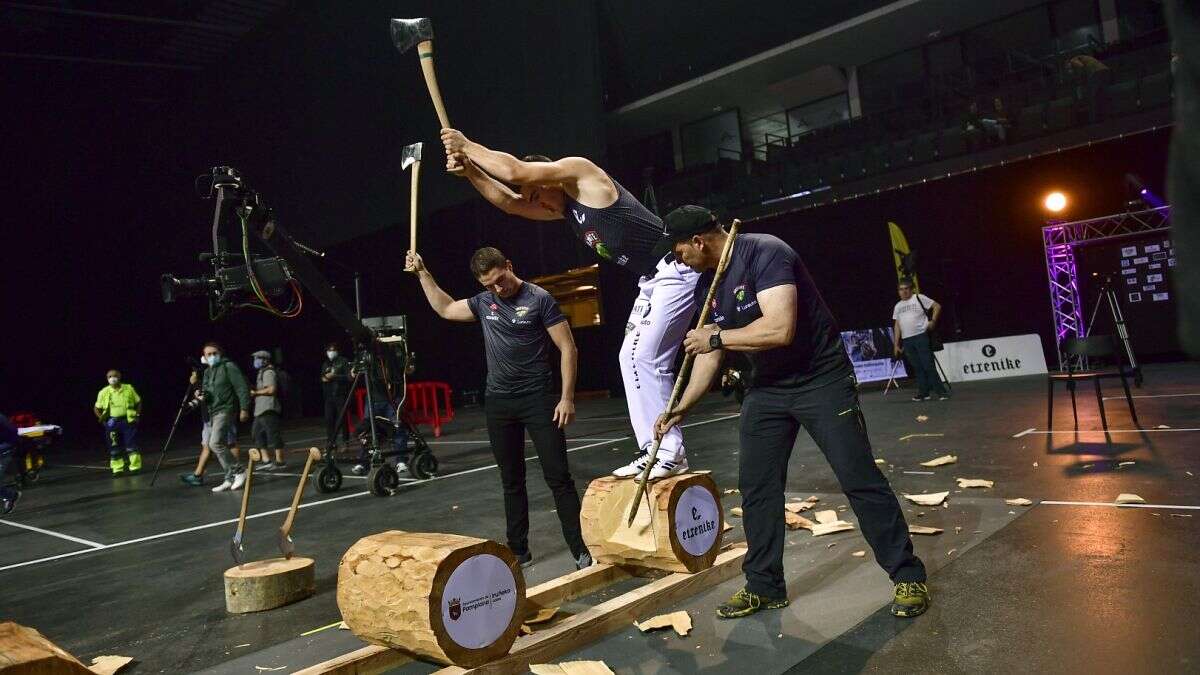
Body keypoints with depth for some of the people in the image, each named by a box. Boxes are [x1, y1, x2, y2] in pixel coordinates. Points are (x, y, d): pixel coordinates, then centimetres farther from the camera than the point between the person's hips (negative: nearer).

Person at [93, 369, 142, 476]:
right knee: (115, 447, 4)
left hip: (128, 421, -1)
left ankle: (135, 467, 4)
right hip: (112, 423, 1)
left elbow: (138, 402, 13)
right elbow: (96, 408, 13)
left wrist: (137, 414, 3)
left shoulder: (129, 389, 2)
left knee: (131, 445, -2)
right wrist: (101, 418, -1)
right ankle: (117, 469, 11)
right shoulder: (104, 392, 3)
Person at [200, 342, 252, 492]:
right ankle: (230, 479, 14)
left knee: (215, 443, -20)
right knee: (220, 446, 8)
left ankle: (238, 472, -11)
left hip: (225, 410, -9)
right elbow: (205, 392, 25)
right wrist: (201, 395, 1)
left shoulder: (229, 367, -6)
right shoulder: (207, 372, 18)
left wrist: (244, 408, -17)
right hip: (212, 413, 9)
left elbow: (242, 388, -12)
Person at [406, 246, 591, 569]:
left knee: (558, 477, -4)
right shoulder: (484, 302, 6)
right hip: (498, 403, 5)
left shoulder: (539, 299, -9)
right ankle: (519, 551, 22)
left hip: (538, 399, -5)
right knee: (511, 480, 12)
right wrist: (422, 273, 18)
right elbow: (446, 309, 24)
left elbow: (568, 349, -10)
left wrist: (567, 398, -15)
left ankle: (581, 551, 1)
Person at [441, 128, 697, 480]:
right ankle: (652, 450, 10)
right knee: (632, 358, 7)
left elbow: (515, 171, -17)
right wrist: (468, 167, 7)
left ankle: (672, 452, -7)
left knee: (645, 358, -15)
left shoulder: (580, 170, -10)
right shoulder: (563, 209, 15)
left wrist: (467, 144, -5)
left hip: (676, 270, -10)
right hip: (652, 280, 11)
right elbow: (508, 201, 16)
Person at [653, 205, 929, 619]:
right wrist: (681, 408, 6)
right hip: (767, 387, 8)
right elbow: (710, 350, 10)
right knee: (755, 486, 4)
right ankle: (764, 586, 16)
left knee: (859, 479, -4)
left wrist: (716, 337, -22)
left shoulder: (764, 253, -23)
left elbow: (780, 329, -34)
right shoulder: (706, 284, 3)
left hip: (822, 379, -7)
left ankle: (908, 576, 11)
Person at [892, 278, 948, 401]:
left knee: (928, 365, -9)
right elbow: (897, 326, 18)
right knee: (917, 368, 6)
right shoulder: (898, 306, 17)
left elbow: (937, 306, 1)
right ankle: (923, 393, 10)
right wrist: (896, 344, 13)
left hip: (921, 336, -5)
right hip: (906, 340, 5)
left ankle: (941, 391, -6)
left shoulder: (919, 298, 2)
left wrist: (933, 321, -11)